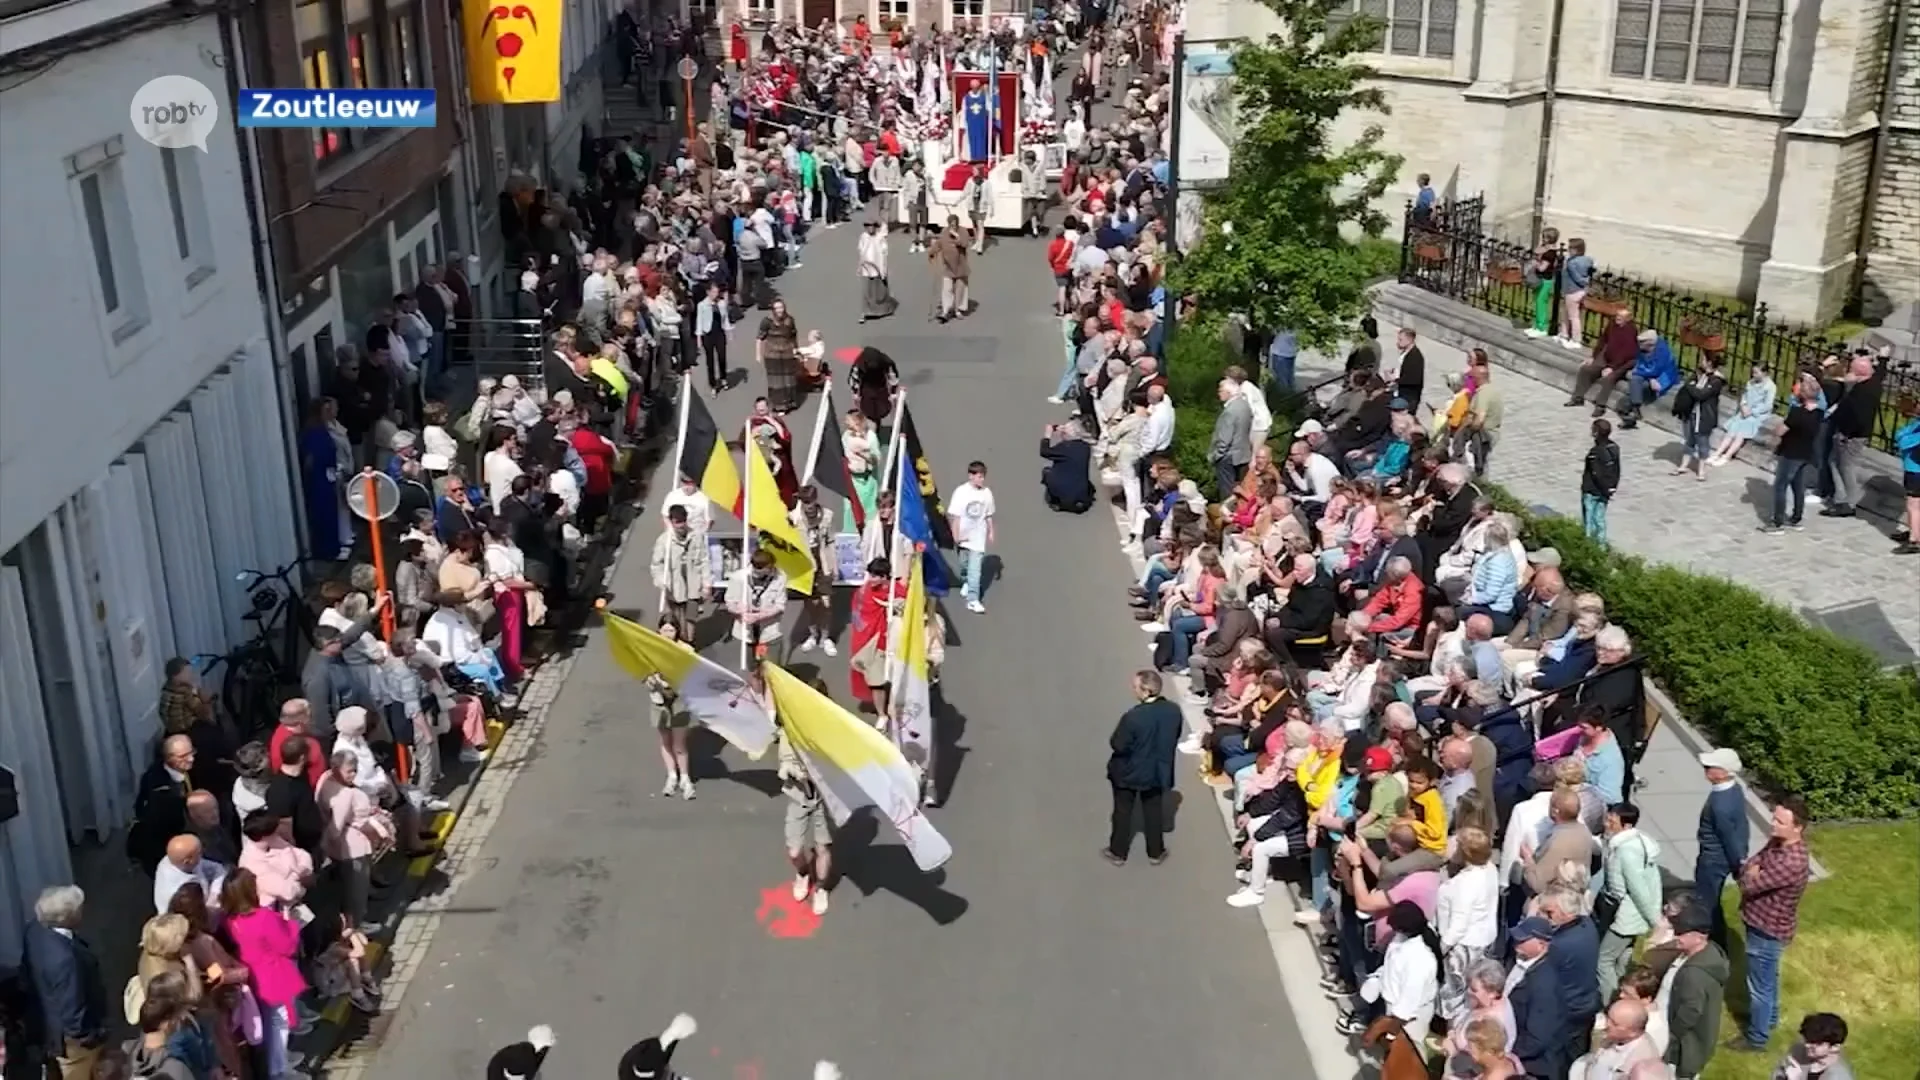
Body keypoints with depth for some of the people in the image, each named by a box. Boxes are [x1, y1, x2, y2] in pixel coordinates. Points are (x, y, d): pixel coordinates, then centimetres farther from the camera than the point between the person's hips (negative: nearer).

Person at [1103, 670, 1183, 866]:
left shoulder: (1133, 716, -33)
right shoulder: (1174, 710, -15)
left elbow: (1117, 745, -23)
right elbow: (1175, 737, 1)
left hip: (1128, 772, -4)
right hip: (1159, 771, 4)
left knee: (1123, 812, 16)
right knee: (1154, 811, 22)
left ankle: (1118, 852, 31)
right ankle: (1156, 853, 35)